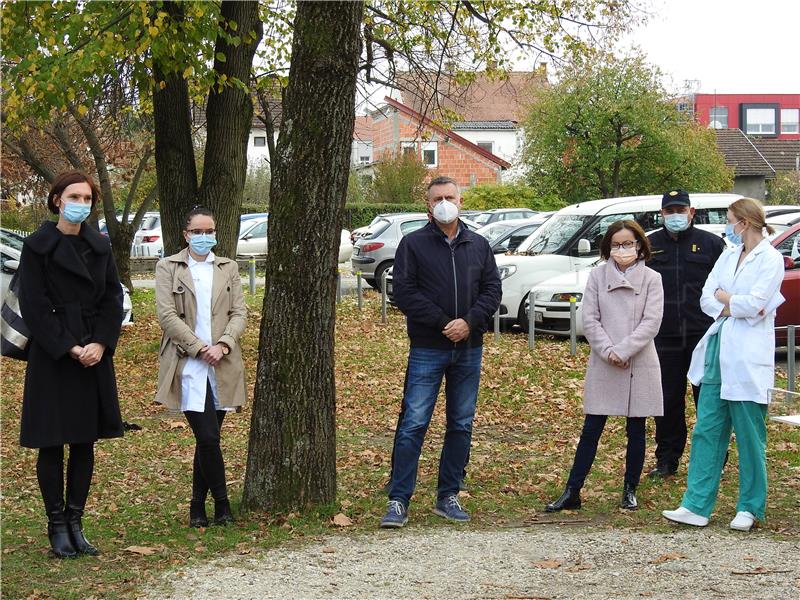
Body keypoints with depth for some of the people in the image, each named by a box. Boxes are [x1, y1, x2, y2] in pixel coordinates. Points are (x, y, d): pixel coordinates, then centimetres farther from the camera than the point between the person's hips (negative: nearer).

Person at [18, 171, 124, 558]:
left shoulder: (100, 247, 11)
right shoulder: (38, 246, -4)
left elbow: (113, 298, 8)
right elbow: (33, 307, -9)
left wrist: (100, 344, -7)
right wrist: (69, 348, -15)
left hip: (94, 355, 5)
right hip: (52, 358, -5)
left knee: (85, 442, 7)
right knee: (52, 445, 0)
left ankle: (75, 522, 14)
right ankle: (57, 526, 8)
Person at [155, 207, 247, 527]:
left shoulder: (228, 268, 14)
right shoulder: (168, 268, 4)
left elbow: (239, 312, 7)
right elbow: (167, 315, -5)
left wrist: (222, 345, -10)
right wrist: (199, 348, -12)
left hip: (223, 365, 3)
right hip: (188, 364, -3)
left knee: (208, 439, 7)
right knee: (208, 438, -12)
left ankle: (198, 507, 16)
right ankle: (222, 504, 1)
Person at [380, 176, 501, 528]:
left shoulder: (479, 246, 11)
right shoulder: (413, 244, 0)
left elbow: (492, 289, 6)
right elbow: (405, 293, -8)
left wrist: (469, 321, -12)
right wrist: (443, 323, -16)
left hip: (469, 349, 4)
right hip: (428, 350, -4)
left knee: (461, 425, 9)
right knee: (413, 424, -7)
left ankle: (448, 497, 18)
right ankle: (398, 501, -4)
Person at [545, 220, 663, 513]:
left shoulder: (652, 279, 1)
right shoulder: (598, 275, 4)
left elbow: (651, 322, -6)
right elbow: (589, 319, 0)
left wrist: (623, 351, -14)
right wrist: (607, 351, -12)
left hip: (639, 365, 0)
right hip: (603, 365, 0)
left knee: (636, 430, 7)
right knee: (591, 429, 2)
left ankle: (630, 490, 19)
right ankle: (572, 492, 5)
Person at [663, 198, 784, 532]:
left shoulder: (770, 259, -6)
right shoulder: (728, 257, 15)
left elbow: (754, 304, -17)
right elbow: (706, 299, 7)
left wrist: (723, 297, -1)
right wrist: (736, 306, -10)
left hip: (748, 358, -7)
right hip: (717, 352, 7)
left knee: (750, 436, 2)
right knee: (707, 431, 3)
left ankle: (750, 508, 14)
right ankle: (697, 506, 5)